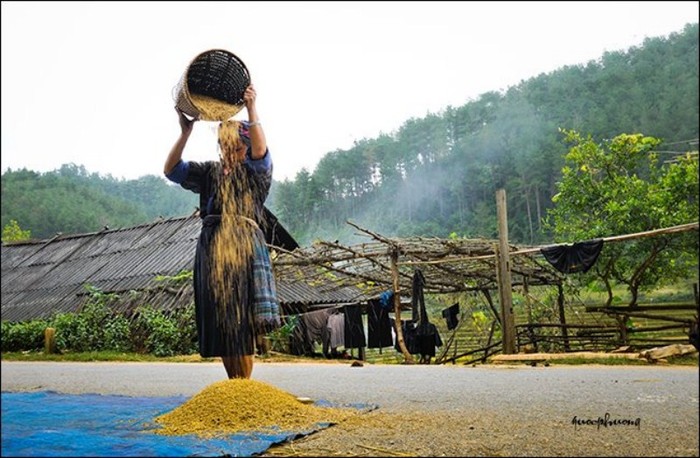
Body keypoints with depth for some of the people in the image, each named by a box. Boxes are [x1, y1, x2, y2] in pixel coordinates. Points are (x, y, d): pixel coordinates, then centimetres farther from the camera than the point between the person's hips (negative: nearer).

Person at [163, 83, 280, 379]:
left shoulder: (255, 173, 4)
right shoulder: (209, 172, 15)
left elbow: (260, 152, -18)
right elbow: (171, 169, 4)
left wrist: (251, 110, -24)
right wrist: (185, 133, -8)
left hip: (245, 252, -4)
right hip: (211, 252, 5)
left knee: (242, 324, -7)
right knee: (219, 326, 7)